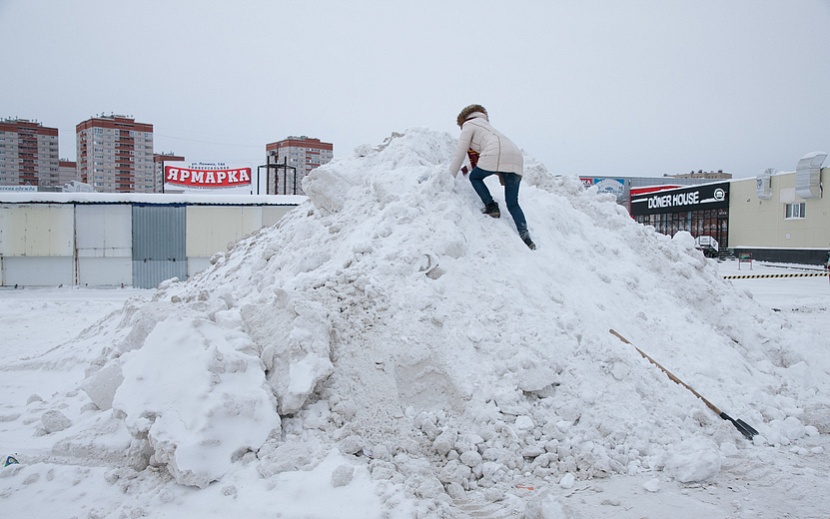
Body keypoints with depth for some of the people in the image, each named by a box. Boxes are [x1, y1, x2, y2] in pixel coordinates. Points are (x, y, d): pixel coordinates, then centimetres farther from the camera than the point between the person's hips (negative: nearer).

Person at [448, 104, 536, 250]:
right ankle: (525, 236, -4)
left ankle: (491, 207, 3)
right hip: (517, 158, 7)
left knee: (474, 177, 20)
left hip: (497, 155, -7)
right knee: (513, 204, 11)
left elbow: (460, 153, 13)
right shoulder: (486, 126, 41)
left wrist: (450, 177, 16)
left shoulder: (468, 124, 18)